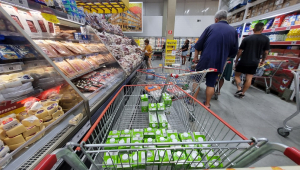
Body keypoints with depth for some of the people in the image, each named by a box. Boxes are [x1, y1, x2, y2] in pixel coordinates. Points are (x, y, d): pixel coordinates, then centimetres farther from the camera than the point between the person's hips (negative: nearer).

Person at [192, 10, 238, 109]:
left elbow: (199, 44, -1)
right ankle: (207, 104, 18)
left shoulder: (211, 27, 3)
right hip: (218, 63, 2)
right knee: (211, 84, 9)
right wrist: (223, 58, 21)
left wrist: (196, 56, 8)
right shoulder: (233, 31, 9)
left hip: (205, 60, -2)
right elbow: (234, 51, 10)